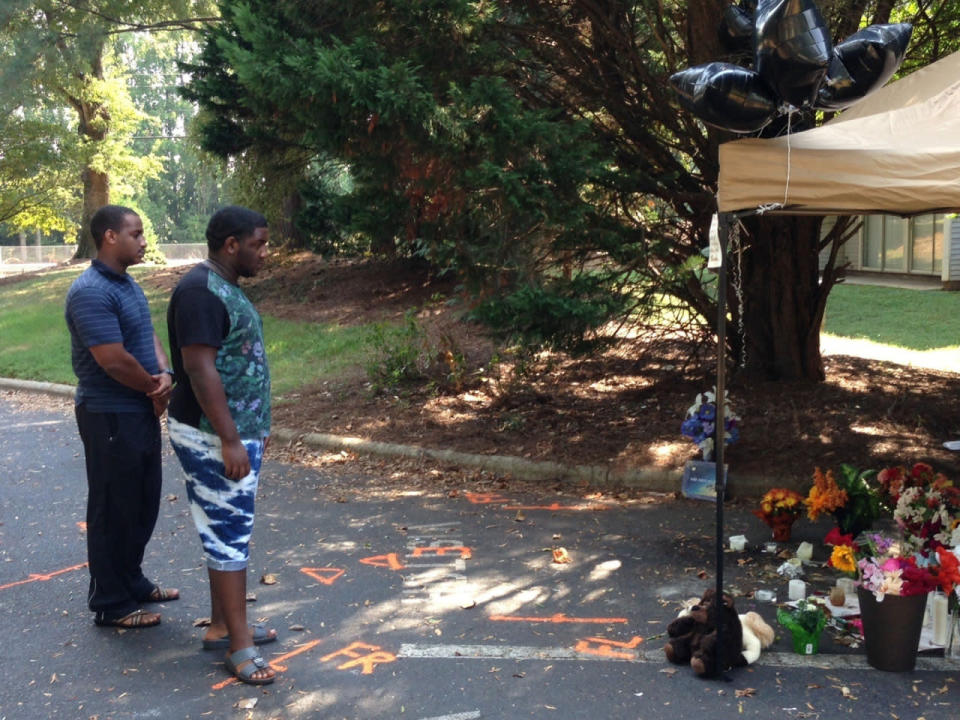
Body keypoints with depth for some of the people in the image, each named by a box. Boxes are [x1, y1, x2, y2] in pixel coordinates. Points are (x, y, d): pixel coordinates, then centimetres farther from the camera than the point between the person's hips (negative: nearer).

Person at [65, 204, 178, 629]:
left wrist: (165, 375, -7)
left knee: (143, 505, 18)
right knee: (114, 510, 1)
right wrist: (155, 389, -9)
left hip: (141, 412, 9)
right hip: (110, 417, -9)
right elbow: (113, 359, -25)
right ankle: (110, 604, 14)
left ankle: (132, 583, 33)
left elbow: (149, 337, 13)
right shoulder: (90, 292, -20)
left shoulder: (128, 285, 11)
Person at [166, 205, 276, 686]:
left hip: (236, 431, 10)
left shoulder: (226, 288, 13)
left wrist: (254, 428, 21)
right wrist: (229, 439, -25)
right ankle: (239, 646, 3)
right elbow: (200, 368, -24)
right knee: (228, 534, -5)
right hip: (213, 437, -10)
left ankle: (222, 625, 26)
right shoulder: (201, 291, -19)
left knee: (229, 530, 15)